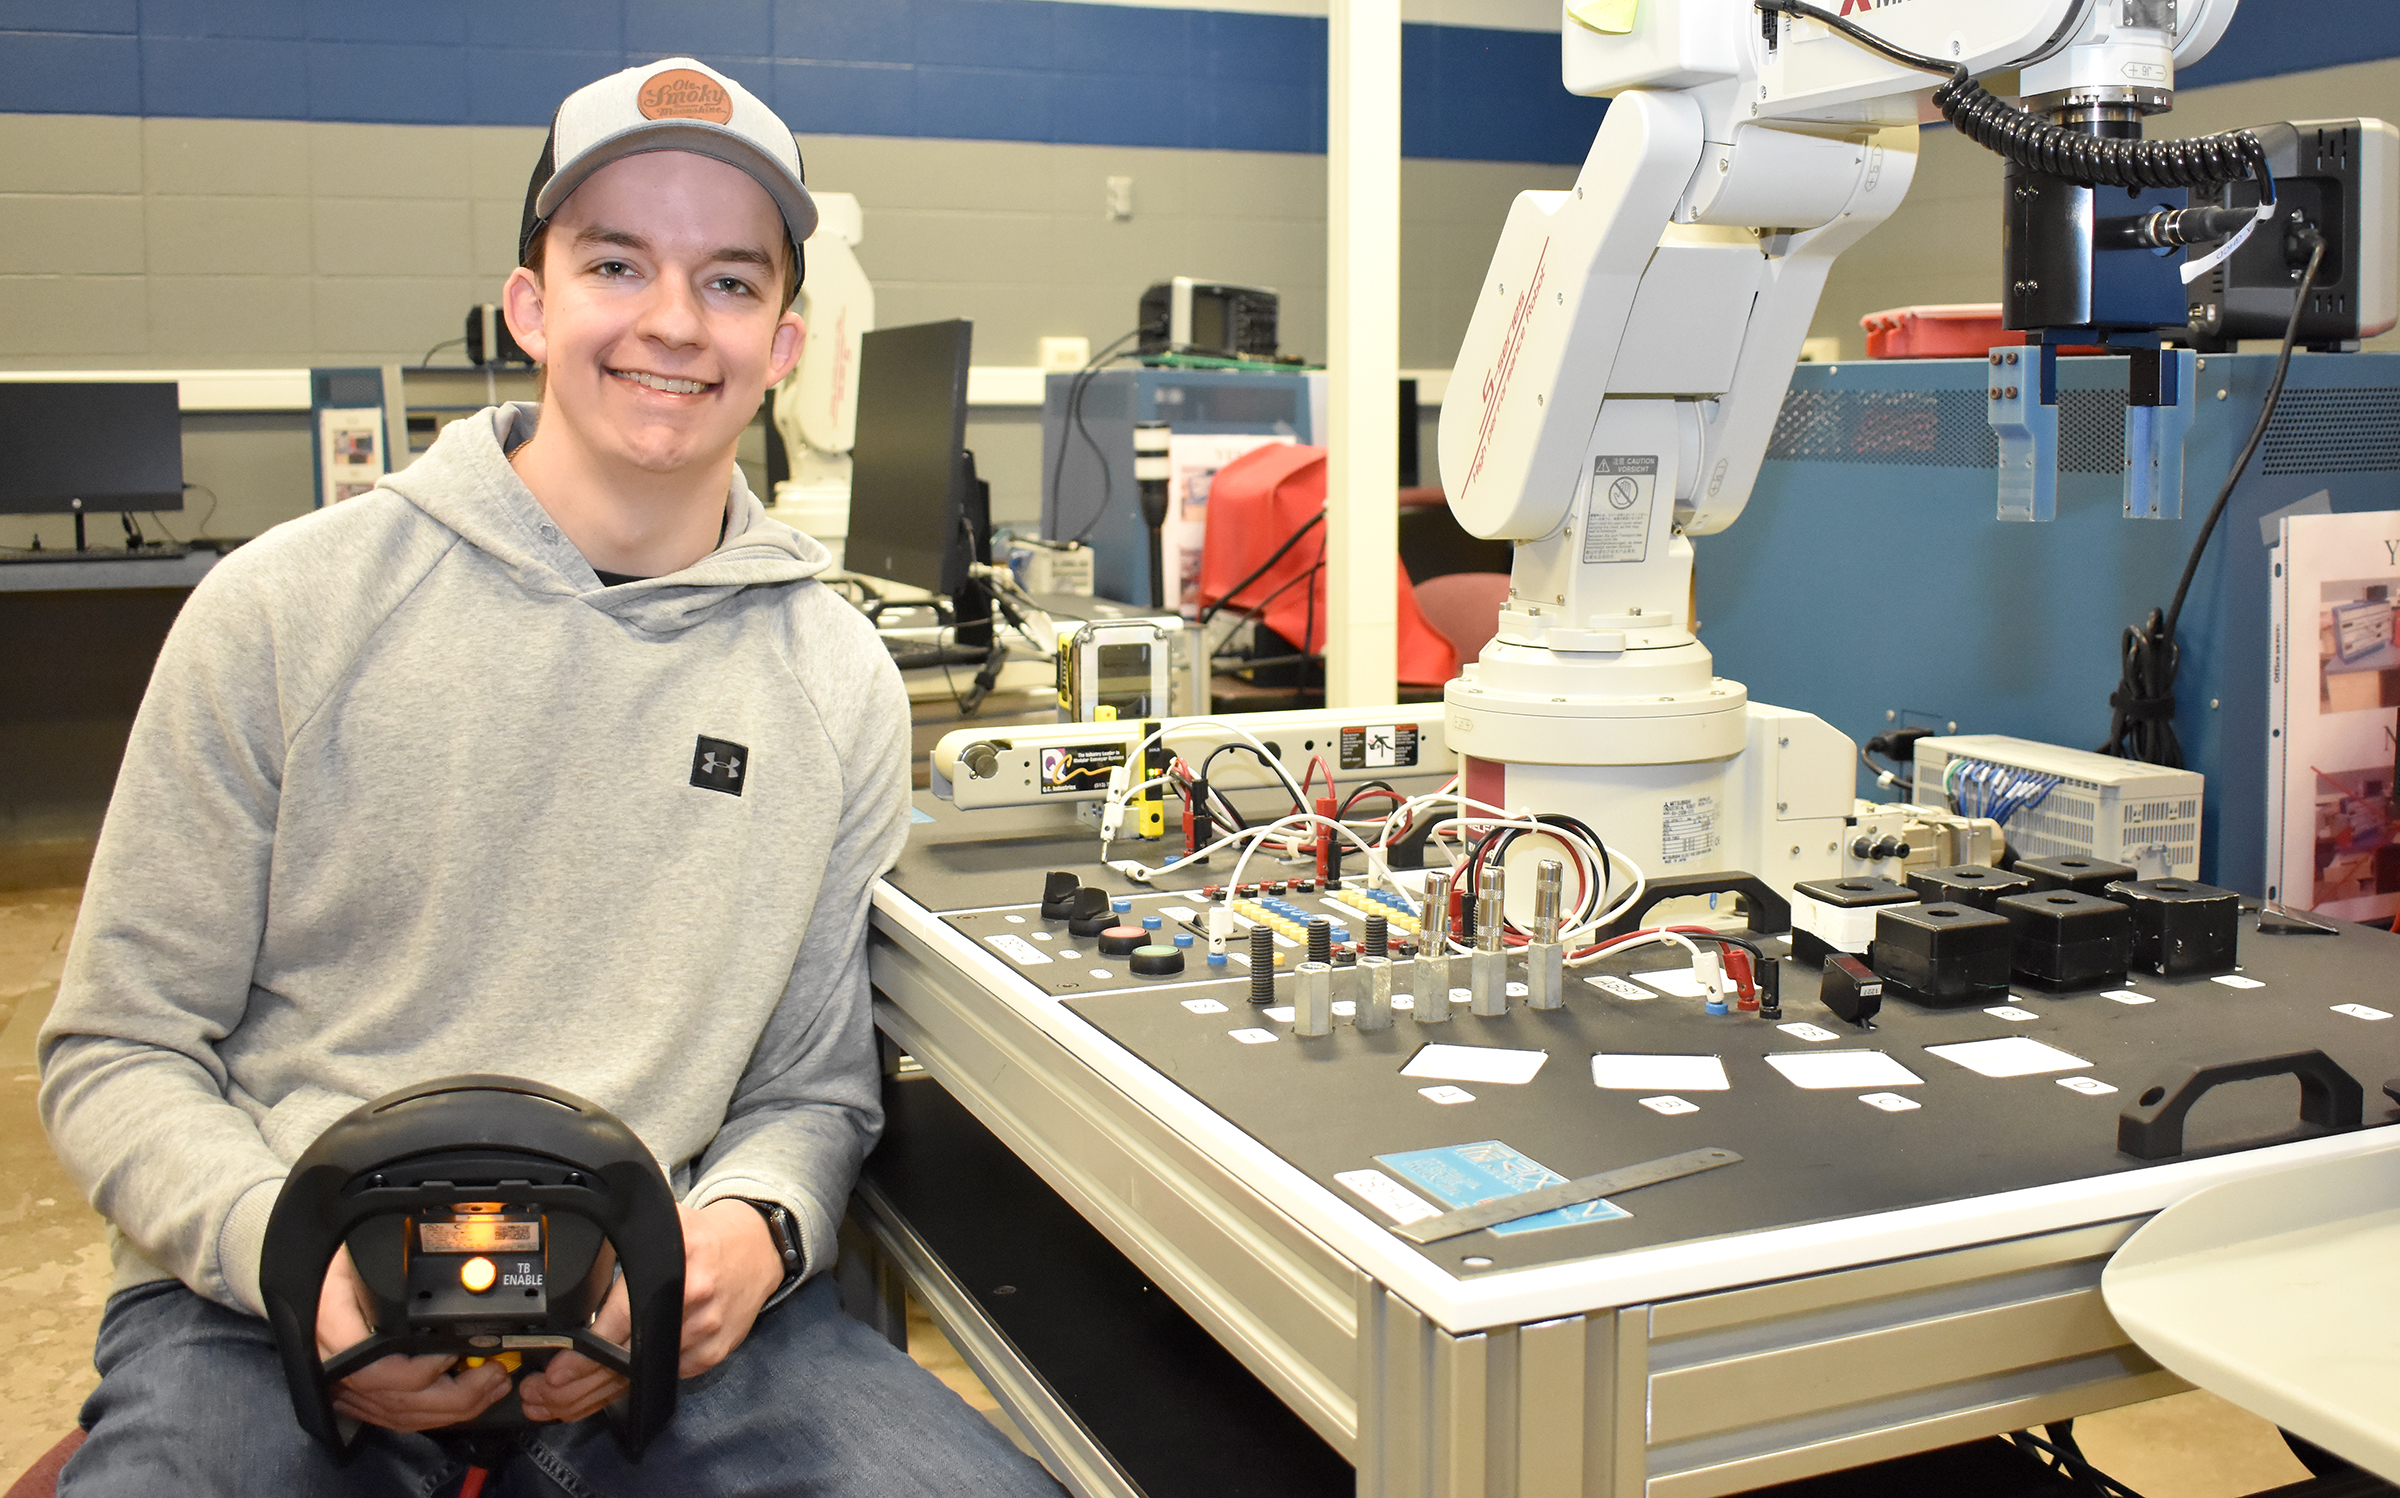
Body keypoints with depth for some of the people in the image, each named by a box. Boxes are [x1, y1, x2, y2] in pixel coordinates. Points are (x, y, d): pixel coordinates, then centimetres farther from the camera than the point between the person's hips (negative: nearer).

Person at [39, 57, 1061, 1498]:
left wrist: (755, 1228, -11)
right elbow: (120, 1049, 3)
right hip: (273, 1313, -1)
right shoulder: (289, 606, 0)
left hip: (657, 1314, 2)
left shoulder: (838, 678, 6)